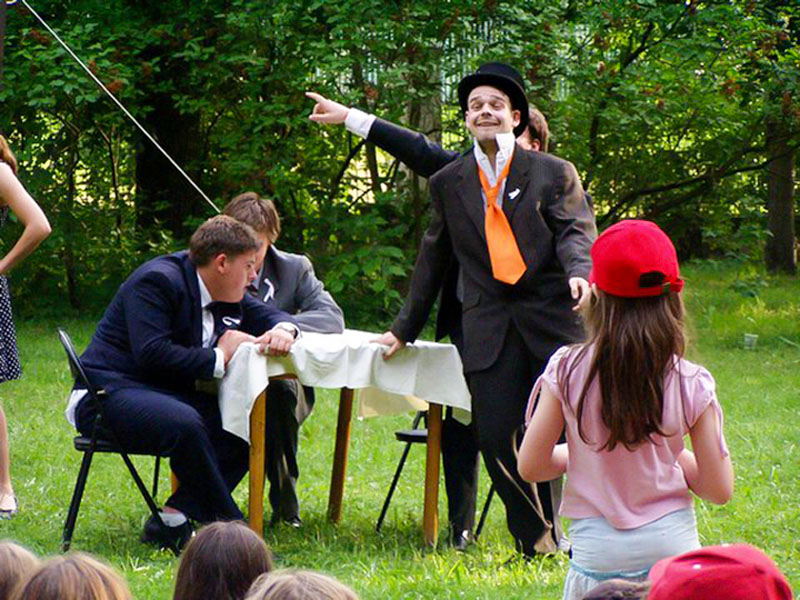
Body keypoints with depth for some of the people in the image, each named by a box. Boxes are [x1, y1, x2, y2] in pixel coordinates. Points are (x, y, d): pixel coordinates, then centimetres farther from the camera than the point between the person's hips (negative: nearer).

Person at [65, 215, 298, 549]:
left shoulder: (226, 296, 12)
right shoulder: (158, 281, -16)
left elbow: (268, 315, 20)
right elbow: (151, 354, -26)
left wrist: (283, 329, -7)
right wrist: (220, 357, -17)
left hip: (166, 395, 9)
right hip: (111, 393, -9)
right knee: (184, 424, -38)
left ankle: (171, 521, -12)